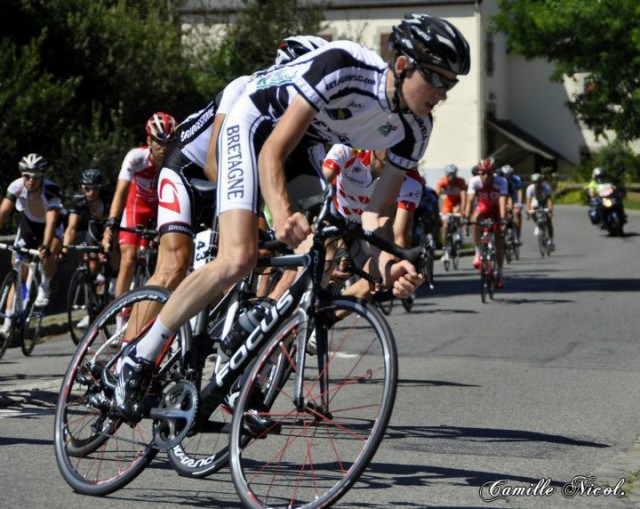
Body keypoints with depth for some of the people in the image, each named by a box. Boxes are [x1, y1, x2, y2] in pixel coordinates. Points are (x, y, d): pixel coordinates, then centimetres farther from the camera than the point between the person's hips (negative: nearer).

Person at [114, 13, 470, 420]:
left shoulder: (414, 129, -15)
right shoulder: (340, 66, -34)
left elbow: (378, 210, -10)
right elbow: (273, 150, -35)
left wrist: (385, 263, -31)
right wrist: (282, 213, -53)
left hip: (307, 146, 7)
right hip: (255, 123, -7)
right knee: (239, 258, -25)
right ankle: (139, 359, -13)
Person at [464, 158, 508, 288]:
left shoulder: (501, 182, -31)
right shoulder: (474, 181, -28)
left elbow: (503, 201, -41)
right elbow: (469, 200, -34)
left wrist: (503, 220, -53)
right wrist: (466, 218, -48)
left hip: (497, 208, -1)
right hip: (483, 205, 1)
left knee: (499, 242, -6)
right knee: (475, 220, -35)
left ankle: (499, 274, 5)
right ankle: (478, 253, -24)